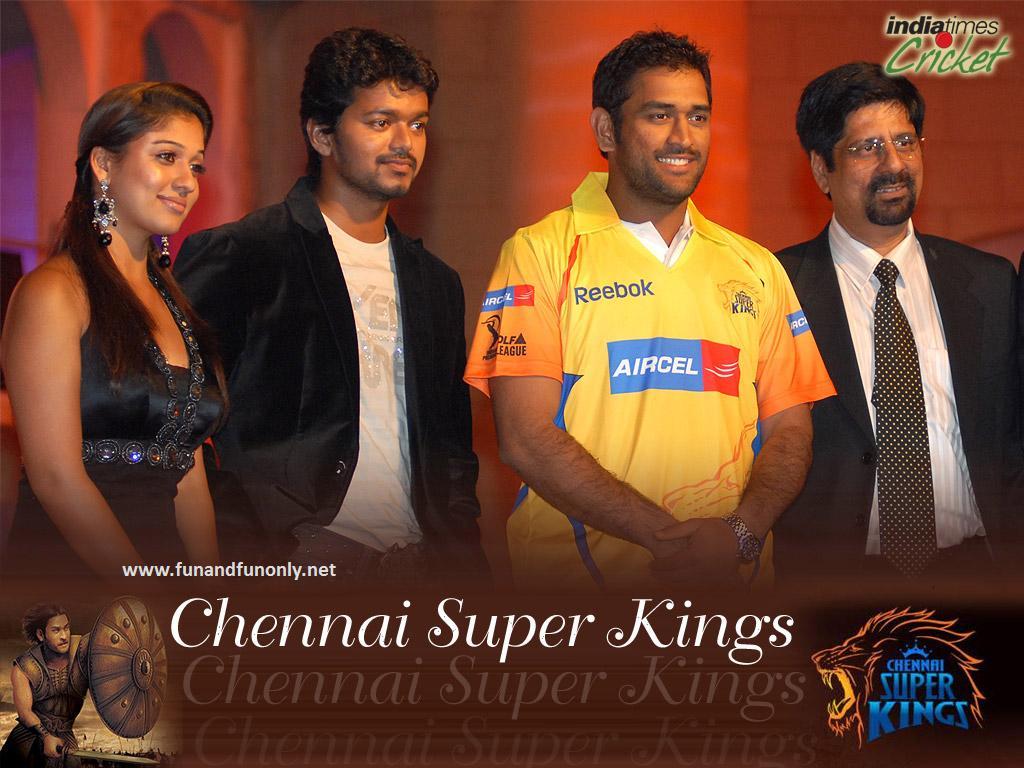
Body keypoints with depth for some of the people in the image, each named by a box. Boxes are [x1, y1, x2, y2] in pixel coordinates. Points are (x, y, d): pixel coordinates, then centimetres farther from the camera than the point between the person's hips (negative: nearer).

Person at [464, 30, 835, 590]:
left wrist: (741, 532, -12)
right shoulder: (540, 253, -1)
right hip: (576, 574, -3)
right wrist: (668, 535, -16)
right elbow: (526, 438, -9)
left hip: (733, 576, 3)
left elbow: (789, 428, 8)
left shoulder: (755, 267, 12)